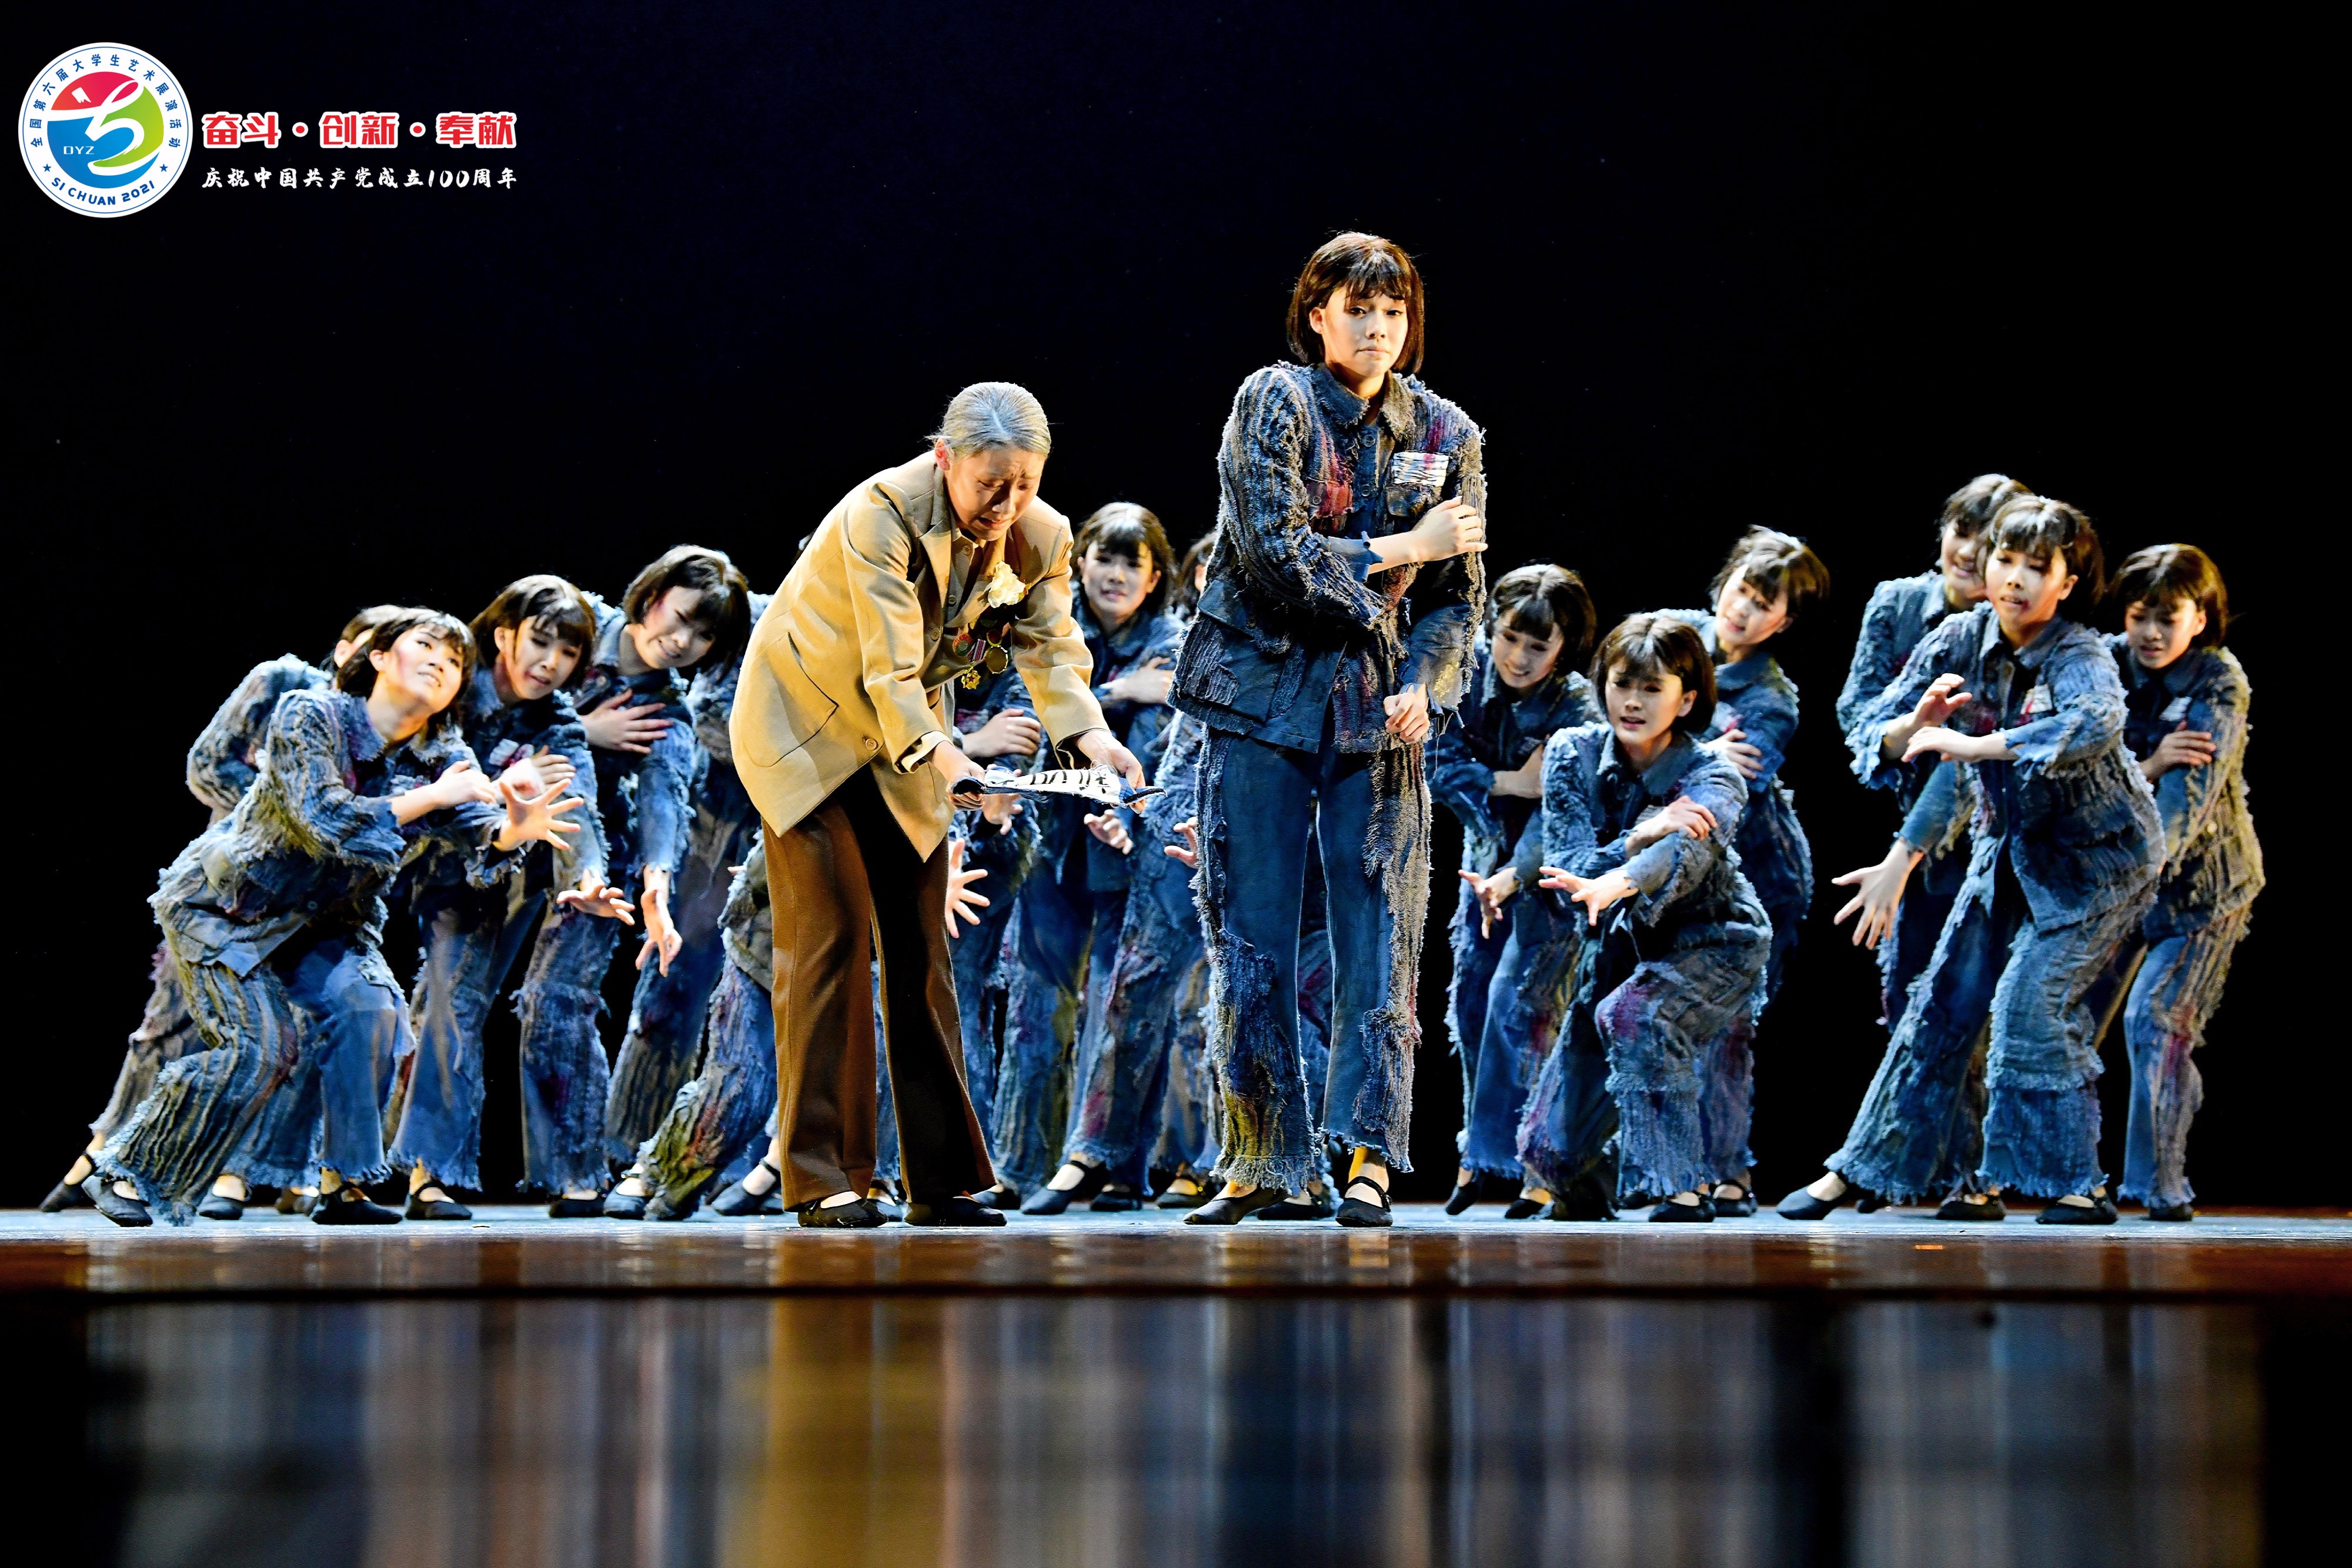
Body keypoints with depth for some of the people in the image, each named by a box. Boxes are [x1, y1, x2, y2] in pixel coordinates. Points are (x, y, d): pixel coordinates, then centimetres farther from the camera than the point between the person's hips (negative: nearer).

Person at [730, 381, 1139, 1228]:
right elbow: (888, 671, -35)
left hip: (905, 738, 6)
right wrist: (946, 761, -50)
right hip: (807, 726, -6)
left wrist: (1093, 738, -30)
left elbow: (1052, 651, -10)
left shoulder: (1042, 537, -11)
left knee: (921, 943, 4)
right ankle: (821, 1178, -9)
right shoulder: (883, 513, -29)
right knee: (830, 934, -13)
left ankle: (941, 1179, 8)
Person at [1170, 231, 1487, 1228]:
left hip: (1379, 707, 2)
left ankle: (1368, 1157, 1)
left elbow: (1461, 593, 8)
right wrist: (1399, 550, -10)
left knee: (1380, 937, -4)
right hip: (1264, 695, -2)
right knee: (1250, 938, 0)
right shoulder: (1272, 404, -3)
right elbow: (1275, 554, -13)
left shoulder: (1444, 435, 7)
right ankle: (1260, 1161, 9)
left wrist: (1424, 685, -9)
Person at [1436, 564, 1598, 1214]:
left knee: (1517, 1003, -14)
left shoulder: (1575, 705, -25)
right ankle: (1478, 1149, 16)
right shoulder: (1472, 668, -13)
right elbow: (1441, 765, -10)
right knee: (1470, 996, 4)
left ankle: (1522, 1158, -9)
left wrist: (1512, 877, -46)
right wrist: (1510, 783, -25)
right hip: (1488, 849, 5)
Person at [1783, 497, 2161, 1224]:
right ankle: (1859, 1170, 14)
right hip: (2010, 844, 5)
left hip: (2099, 854, -5)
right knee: (1944, 999, 6)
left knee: (2031, 1002, -17)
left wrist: (1969, 745, -48)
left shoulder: (2080, 658, -26)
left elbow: (2094, 725, -49)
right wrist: (1920, 721, -30)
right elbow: (1871, 731, -7)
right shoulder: (1959, 641, -10)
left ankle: (2076, 1184, -5)